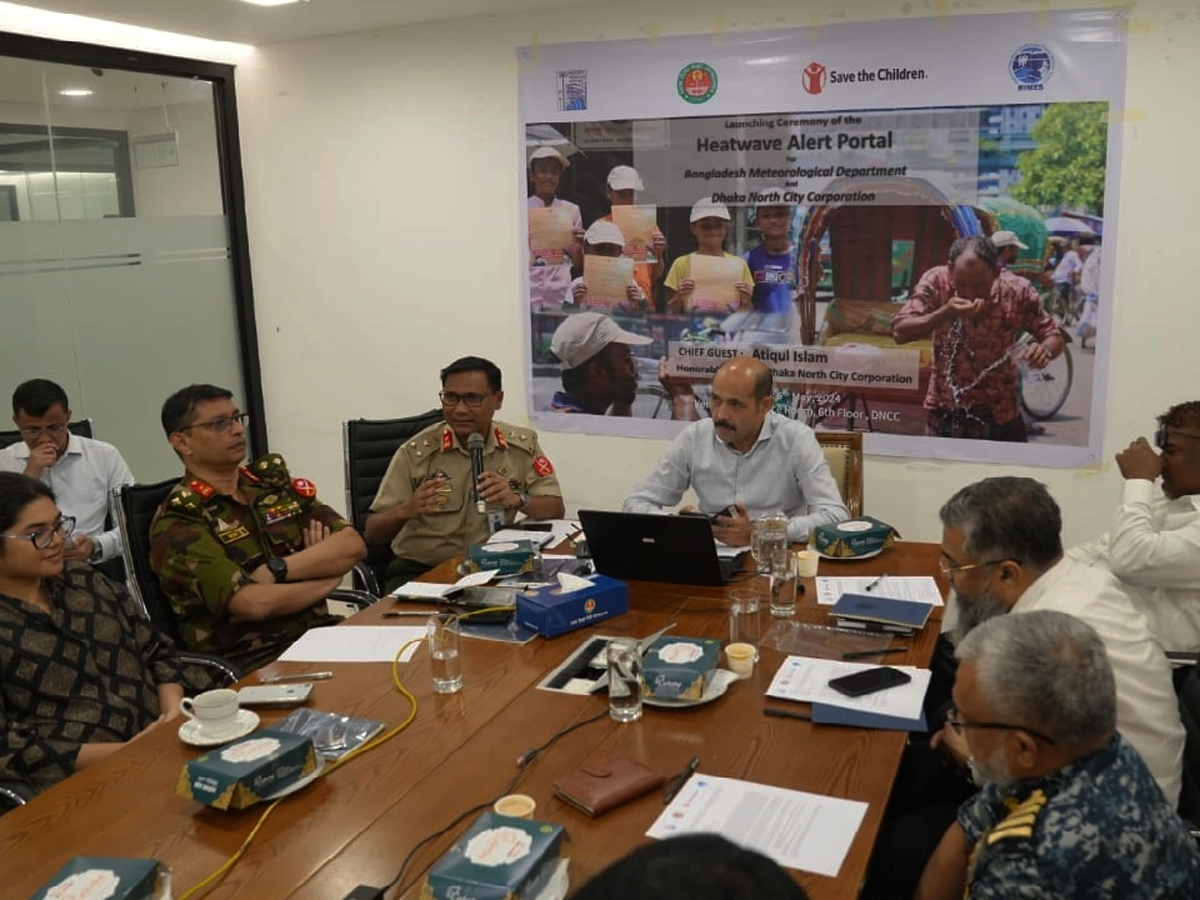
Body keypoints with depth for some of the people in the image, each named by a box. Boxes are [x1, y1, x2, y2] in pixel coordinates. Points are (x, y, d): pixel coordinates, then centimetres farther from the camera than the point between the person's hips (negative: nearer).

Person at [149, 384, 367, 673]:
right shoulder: (177, 523, -6)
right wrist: (326, 576, -4)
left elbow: (352, 545, -1)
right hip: (253, 663, -6)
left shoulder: (273, 480, 11)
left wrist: (275, 570, -12)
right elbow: (255, 603, -19)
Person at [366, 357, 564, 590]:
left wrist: (517, 499, -21)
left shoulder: (523, 444, 0)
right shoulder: (416, 452, -8)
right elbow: (372, 534, -7)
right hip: (421, 571, -2)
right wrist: (405, 511, -29)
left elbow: (556, 510, -1)